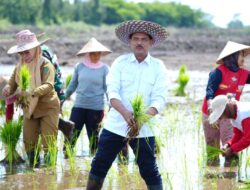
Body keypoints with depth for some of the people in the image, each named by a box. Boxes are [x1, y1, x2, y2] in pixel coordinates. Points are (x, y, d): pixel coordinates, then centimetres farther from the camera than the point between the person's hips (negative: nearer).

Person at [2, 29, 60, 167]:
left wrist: (31, 92, -49)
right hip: (29, 109, 6)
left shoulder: (45, 65, -18)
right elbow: (12, 82, 4)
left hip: (48, 108, -5)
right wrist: (8, 89, -22)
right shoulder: (20, 66, 1)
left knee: (48, 143, -6)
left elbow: (48, 86, -31)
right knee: (29, 142, 5)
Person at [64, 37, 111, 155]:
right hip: (79, 106, 1)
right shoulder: (80, 67, 3)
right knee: (71, 135, -3)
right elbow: (72, 85, 13)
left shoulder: (104, 68, -1)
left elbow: (107, 88, 1)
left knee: (93, 136, 8)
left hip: (96, 108, -1)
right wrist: (64, 98, 17)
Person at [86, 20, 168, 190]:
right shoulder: (120, 62, 2)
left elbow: (159, 99, -8)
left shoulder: (158, 67, 1)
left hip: (143, 130, -1)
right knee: (99, 166, 4)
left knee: (150, 172, 0)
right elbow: (112, 92, -9)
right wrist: (126, 113, -28)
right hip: (115, 125, 1)